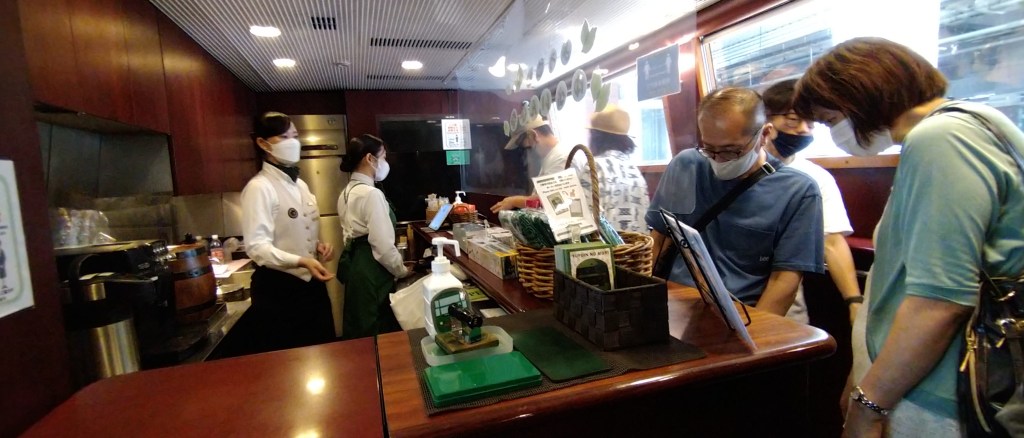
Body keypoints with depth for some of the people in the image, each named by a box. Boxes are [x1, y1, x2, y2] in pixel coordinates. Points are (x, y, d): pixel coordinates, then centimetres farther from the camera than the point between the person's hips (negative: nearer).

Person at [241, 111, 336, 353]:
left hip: (311, 284, 7)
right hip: (277, 289, -7)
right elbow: (256, 246, -21)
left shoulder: (300, 185, 10)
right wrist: (301, 262, -33)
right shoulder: (259, 187, -13)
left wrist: (319, 246, -1)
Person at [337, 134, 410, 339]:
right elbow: (383, 244, -23)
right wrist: (401, 270, -5)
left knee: (360, 328, 21)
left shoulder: (347, 192, 9)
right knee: (379, 331, 4)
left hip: (354, 263, 9)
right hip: (371, 270, -9)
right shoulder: (372, 194, -20)